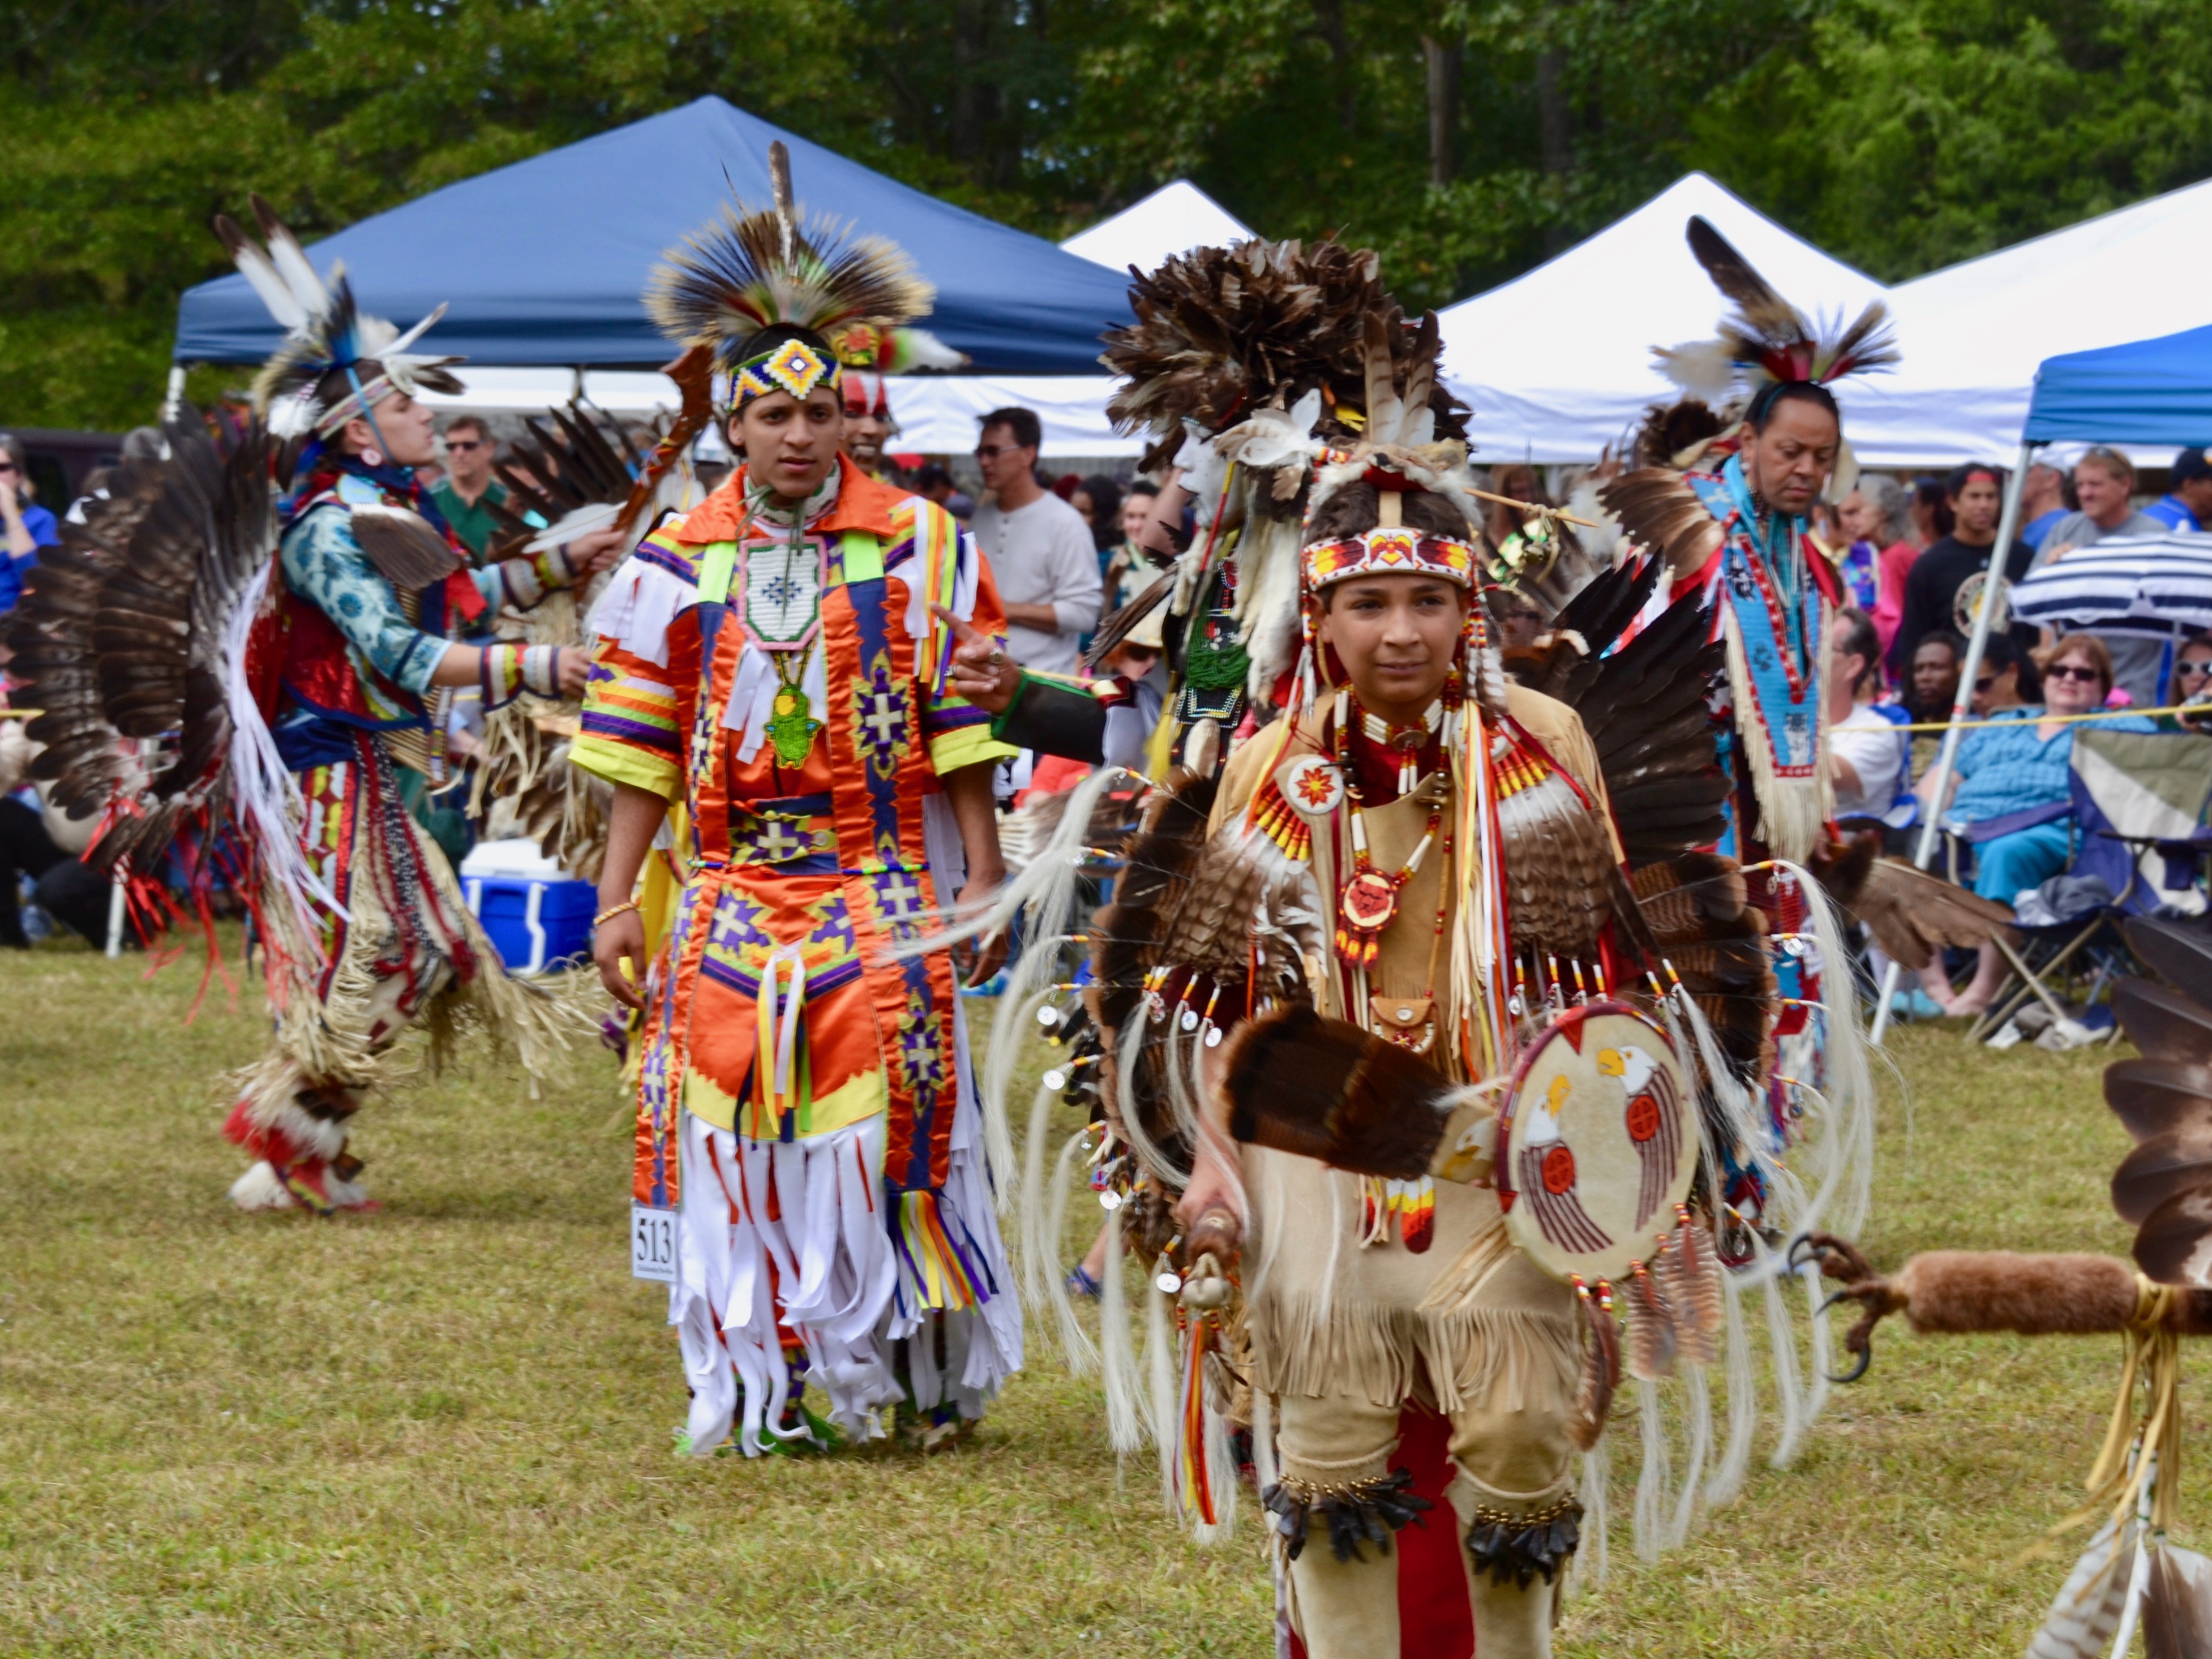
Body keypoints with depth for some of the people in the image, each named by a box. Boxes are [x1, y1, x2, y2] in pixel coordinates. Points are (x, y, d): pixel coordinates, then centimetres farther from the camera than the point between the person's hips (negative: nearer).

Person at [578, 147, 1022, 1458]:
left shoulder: (922, 549, 3)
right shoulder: (681, 563, 7)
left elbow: (965, 735, 3)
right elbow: (642, 748, 8)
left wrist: (981, 879, -2)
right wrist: (618, 899, 3)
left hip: (885, 887, -2)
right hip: (733, 891, 2)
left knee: (896, 1110, -11)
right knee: (741, 1125, -2)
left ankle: (917, 1371, 1)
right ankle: (769, 1386, 6)